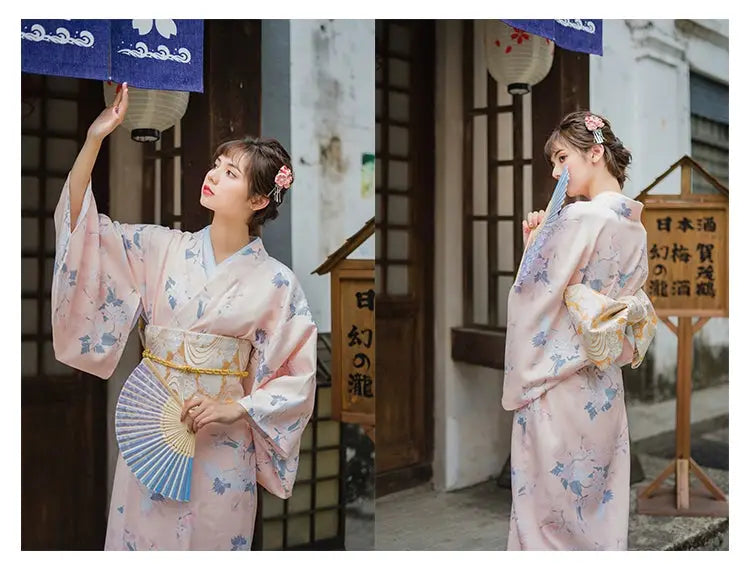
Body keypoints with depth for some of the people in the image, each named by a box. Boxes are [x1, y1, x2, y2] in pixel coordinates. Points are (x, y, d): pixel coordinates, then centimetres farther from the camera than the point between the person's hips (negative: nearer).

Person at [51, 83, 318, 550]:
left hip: (221, 442, -2)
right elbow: (82, 225, -7)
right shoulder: (164, 248, 0)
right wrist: (94, 139, -15)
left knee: (210, 546, 9)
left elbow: (298, 377, -4)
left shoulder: (277, 283, -8)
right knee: (141, 538, 12)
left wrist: (235, 409, -17)